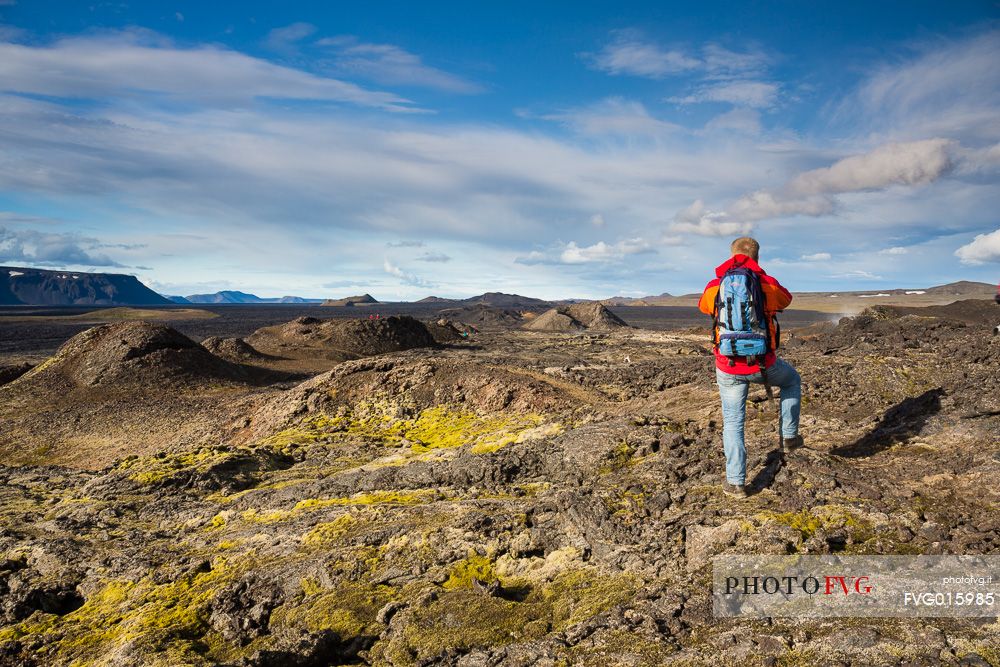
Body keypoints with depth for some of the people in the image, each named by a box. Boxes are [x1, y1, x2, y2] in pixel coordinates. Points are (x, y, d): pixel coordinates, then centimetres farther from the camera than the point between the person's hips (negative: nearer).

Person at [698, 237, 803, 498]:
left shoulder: (714, 287, -2)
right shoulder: (768, 284, -4)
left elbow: (703, 306, 21)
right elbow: (786, 299, 19)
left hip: (728, 370, 1)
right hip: (763, 366, -1)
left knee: (733, 423, 14)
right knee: (792, 380, 32)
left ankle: (736, 483, 14)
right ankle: (789, 436, 37)